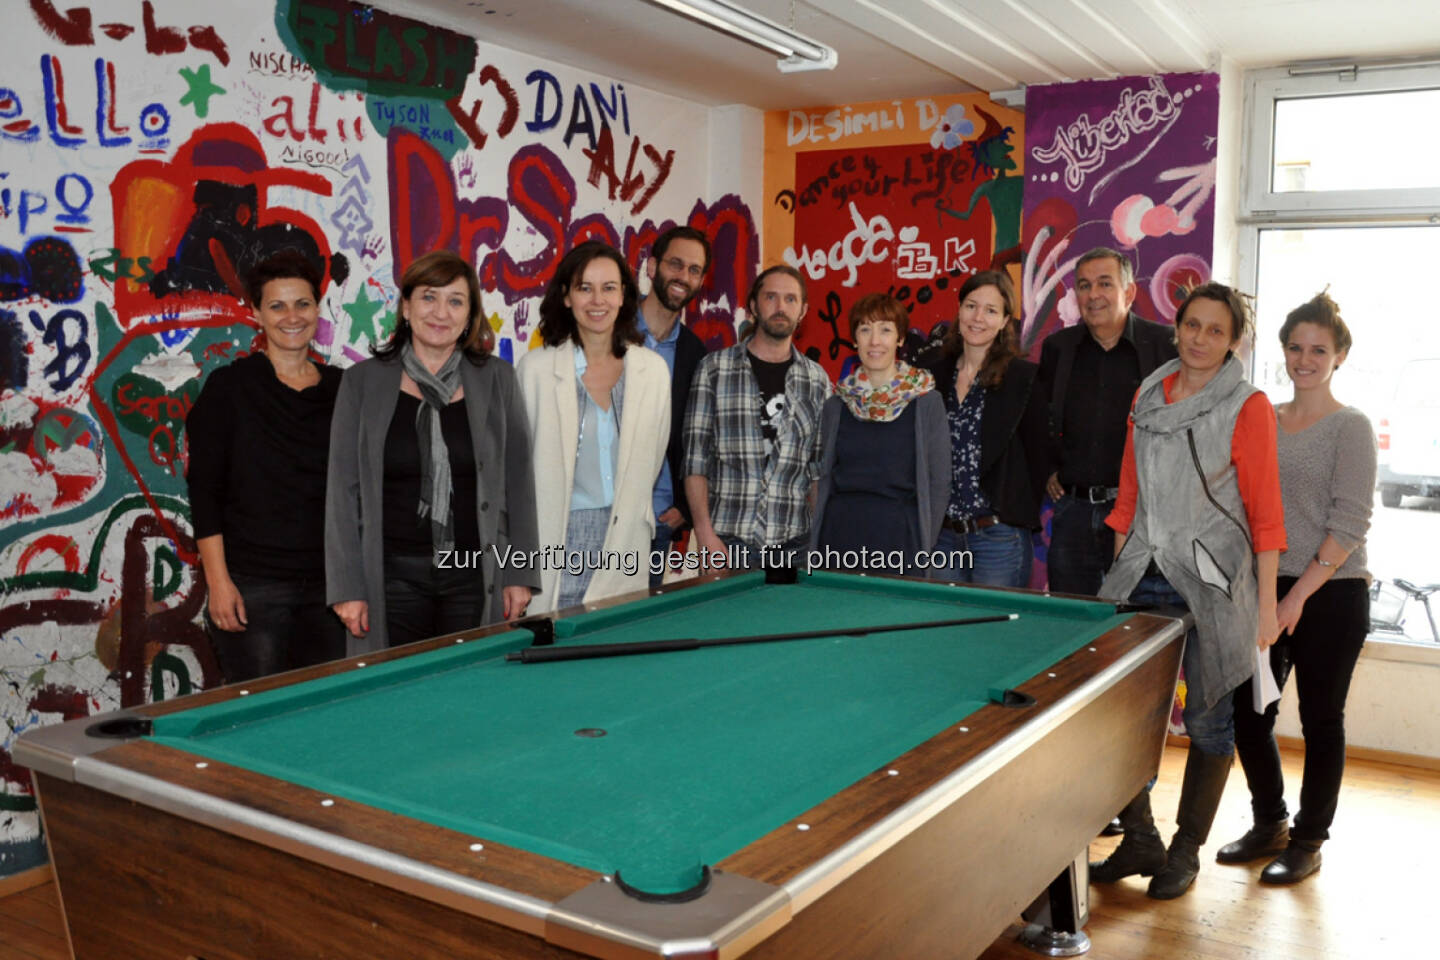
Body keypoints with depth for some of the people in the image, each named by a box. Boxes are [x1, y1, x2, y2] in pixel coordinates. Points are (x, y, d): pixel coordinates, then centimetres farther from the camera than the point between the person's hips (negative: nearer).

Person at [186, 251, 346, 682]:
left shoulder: (341, 389, 8)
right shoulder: (229, 387, -3)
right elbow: (204, 489, -6)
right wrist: (218, 581, -12)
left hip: (328, 582, 4)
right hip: (252, 585, -4)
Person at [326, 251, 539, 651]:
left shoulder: (496, 380, 4)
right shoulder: (363, 382, 1)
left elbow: (518, 481, 5)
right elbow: (343, 489, 1)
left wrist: (520, 573, 0)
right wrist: (347, 587, -4)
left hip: (475, 575, 1)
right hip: (393, 577, 0)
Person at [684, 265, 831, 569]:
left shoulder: (817, 380, 10)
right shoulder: (714, 368, 2)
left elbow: (820, 468, 12)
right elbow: (695, 458, -1)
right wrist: (705, 532, -9)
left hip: (793, 543, 2)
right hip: (728, 542, -2)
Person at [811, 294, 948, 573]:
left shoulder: (926, 401, -1)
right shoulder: (836, 405, 8)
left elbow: (939, 482, 0)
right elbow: (826, 478, 12)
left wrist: (925, 545, -5)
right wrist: (816, 544, 4)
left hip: (898, 536, -2)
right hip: (840, 535, 3)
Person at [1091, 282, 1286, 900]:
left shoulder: (1247, 406, -6)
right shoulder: (1147, 397, 9)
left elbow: (1265, 510, -8)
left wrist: (1267, 605, -11)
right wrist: (1118, 568, 13)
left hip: (1210, 582, -4)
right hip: (1141, 575, 4)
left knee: (1207, 718, 6)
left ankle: (1186, 852, 22)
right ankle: (1140, 841, 19)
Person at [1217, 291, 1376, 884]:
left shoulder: (1350, 427, -7)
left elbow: (1349, 524, -13)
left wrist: (1299, 595, -17)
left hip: (1330, 594, -5)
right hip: (1268, 588, 5)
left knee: (1321, 720, 6)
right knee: (1248, 710, 7)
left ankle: (1308, 841, 21)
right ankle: (1269, 824, 27)